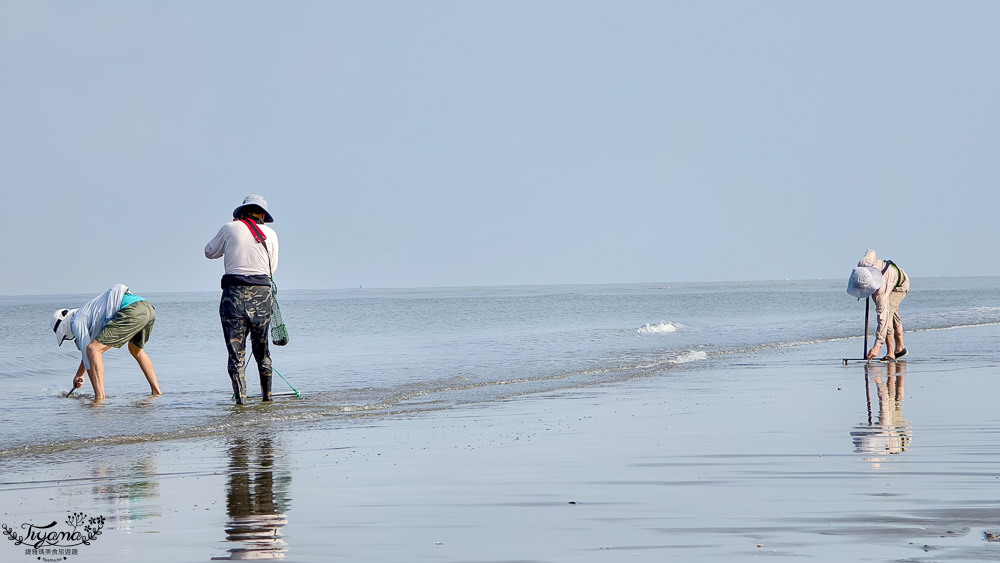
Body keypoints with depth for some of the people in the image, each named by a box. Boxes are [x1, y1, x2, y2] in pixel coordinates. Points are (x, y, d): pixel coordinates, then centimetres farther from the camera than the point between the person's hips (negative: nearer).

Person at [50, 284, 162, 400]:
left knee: (93, 349, -5)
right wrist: (79, 375, 60)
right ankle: (156, 391, 34)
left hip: (132, 311, -10)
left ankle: (99, 398, -12)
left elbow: (87, 350, 4)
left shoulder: (76, 321, 8)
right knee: (136, 350, 36)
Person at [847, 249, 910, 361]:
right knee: (893, 315, 22)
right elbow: (871, 252, -9)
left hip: (900, 286, -8)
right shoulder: (862, 264, -34)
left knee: (886, 315, -25)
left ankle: (890, 353, -20)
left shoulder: (880, 291, -47)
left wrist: (877, 346, -50)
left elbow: (883, 317, -48)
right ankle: (900, 348, 39)